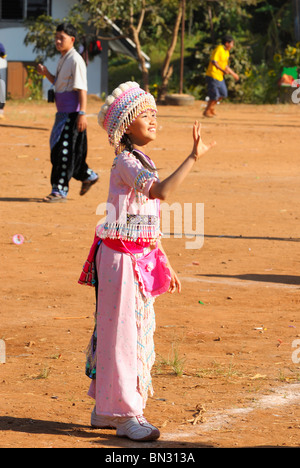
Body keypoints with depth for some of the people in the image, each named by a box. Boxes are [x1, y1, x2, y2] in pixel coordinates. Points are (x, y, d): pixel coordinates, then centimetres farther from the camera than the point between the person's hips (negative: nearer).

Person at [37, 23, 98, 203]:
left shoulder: (76, 60, -13)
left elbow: (82, 88, -18)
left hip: (73, 113, -10)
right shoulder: (63, 60, 16)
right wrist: (46, 73, 8)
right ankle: (88, 175, 29)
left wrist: (82, 113, -23)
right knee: (57, 149, 14)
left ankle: (60, 190, -5)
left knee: (64, 150, -8)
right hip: (63, 113, 10)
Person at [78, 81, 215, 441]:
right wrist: (193, 157, -34)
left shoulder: (143, 162, 13)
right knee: (122, 333, -4)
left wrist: (165, 266, 19)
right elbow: (161, 191, -35)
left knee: (138, 331, 13)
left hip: (141, 259, 9)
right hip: (120, 258, -9)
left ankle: (105, 409, 23)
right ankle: (127, 415, 1)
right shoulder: (126, 163, -16)